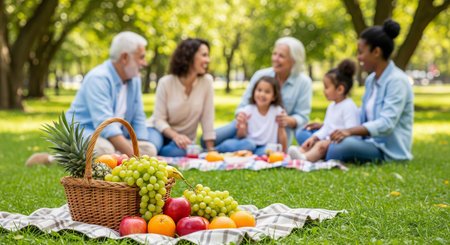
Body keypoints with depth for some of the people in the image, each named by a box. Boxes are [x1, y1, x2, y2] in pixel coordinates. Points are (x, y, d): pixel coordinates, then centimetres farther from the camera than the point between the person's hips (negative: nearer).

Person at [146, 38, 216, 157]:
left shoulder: (207, 81, -11)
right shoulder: (166, 83, -12)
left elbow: (207, 118, -8)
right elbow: (159, 119, -12)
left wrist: (211, 149, -8)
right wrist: (175, 136, -30)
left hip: (184, 136, 1)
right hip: (160, 129, -1)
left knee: (178, 151, -35)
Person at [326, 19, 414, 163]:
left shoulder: (397, 81, -13)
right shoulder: (370, 80, 15)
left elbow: (386, 124, -24)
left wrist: (350, 131, -36)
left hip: (390, 151, -9)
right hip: (371, 143, 9)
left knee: (344, 143, -36)